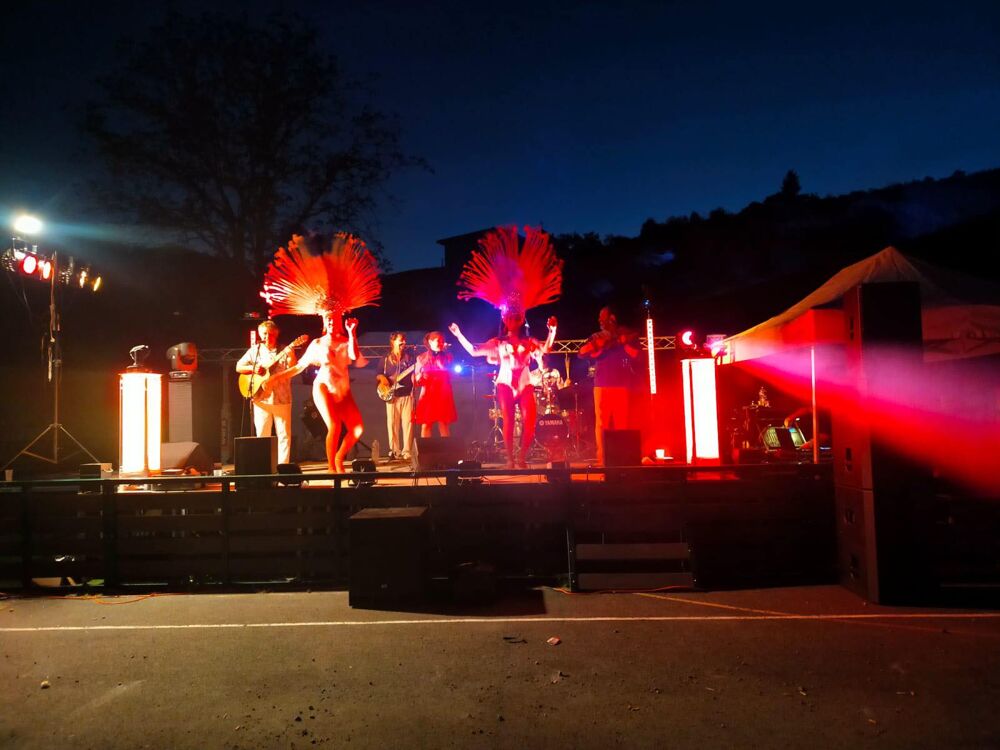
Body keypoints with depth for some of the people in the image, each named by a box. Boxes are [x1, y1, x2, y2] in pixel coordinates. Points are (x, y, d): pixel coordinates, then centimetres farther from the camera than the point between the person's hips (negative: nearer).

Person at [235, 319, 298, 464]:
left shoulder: (285, 351, 3)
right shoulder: (254, 350, 9)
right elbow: (238, 367, 11)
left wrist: (291, 357, -23)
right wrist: (253, 368, -7)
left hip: (282, 398, -1)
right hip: (261, 398, 1)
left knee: (284, 434, 0)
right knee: (262, 435, 4)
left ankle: (283, 465, 6)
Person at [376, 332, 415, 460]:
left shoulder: (409, 357, 8)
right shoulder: (386, 359, 8)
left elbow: (414, 375, 5)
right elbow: (378, 374, 12)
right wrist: (382, 378, -8)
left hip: (407, 394, 0)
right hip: (392, 395, 0)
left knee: (408, 423, -5)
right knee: (392, 424, 0)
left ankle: (407, 452, -1)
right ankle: (394, 451, 8)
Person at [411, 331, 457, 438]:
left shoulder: (447, 356, 10)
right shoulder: (422, 358, 7)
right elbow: (415, 380, 8)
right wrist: (420, 376, -15)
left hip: (443, 395, 0)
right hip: (427, 395, 0)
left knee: (444, 424, -1)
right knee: (425, 425, -3)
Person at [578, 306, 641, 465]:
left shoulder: (627, 334, 12)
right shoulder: (597, 337, 17)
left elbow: (636, 355, 0)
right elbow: (582, 353, 2)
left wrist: (623, 342, -8)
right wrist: (597, 345, -10)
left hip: (622, 385, -1)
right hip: (601, 385, 1)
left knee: (622, 422, -5)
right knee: (602, 422, -4)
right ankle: (602, 458, -2)